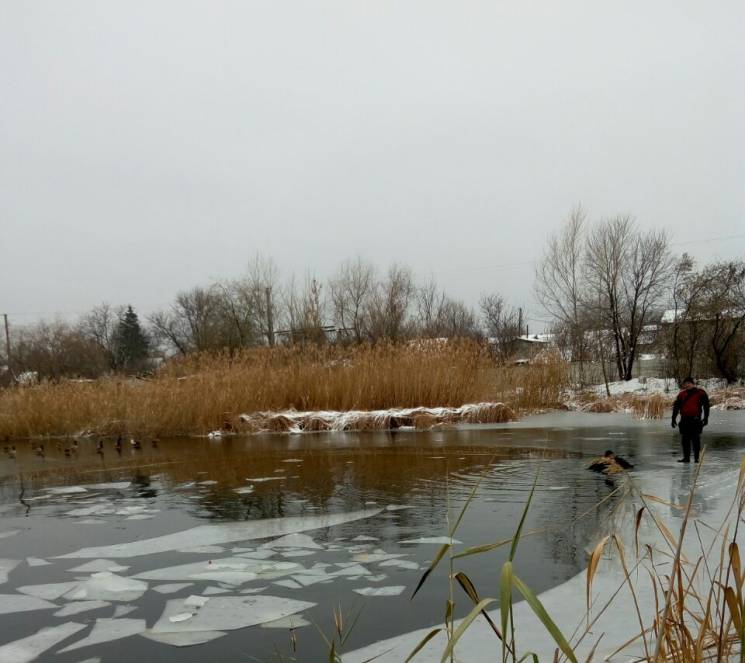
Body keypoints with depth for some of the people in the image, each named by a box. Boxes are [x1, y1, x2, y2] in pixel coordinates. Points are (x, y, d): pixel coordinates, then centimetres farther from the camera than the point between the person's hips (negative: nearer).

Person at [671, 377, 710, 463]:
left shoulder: (701, 393, 3)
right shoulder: (682, 394, 14)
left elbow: (706, 406, 1)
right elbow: (676, 407, 15)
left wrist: (705, 418, -5)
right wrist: (673, 419, 11)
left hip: (695, 420, -4)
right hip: (684, 420, 4)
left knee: (695, 439, -1)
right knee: (685, 440, 6)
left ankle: (697, 457, 6)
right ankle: (686, 457, 13)